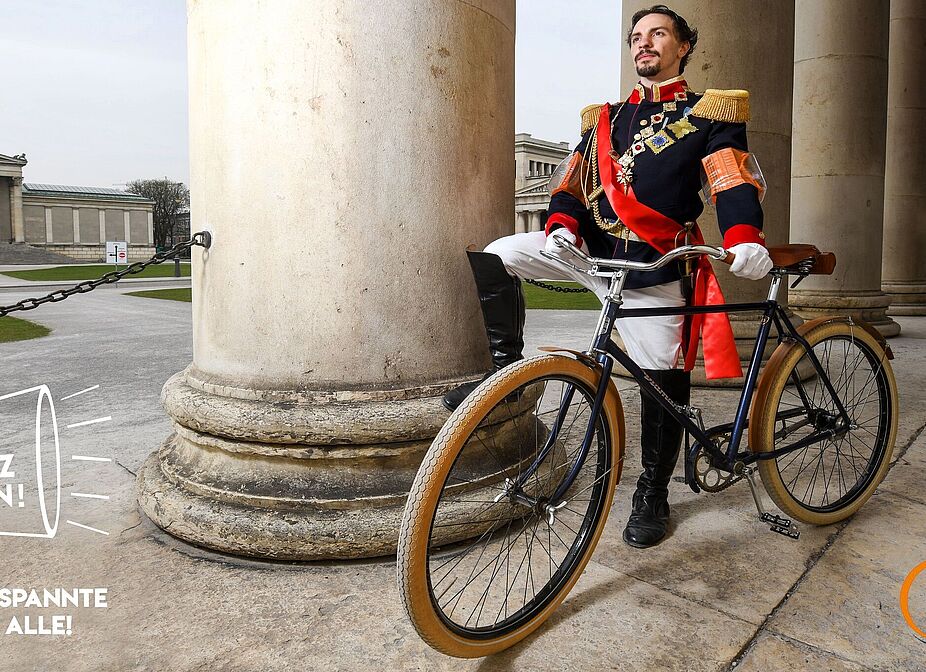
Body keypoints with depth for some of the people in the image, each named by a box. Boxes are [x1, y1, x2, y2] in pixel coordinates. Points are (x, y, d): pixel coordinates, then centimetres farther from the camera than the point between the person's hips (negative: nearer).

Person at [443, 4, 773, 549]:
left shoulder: (708, 114, 7)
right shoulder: (606, 118, 20)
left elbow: (734, 179, -8)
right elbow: (572, 182, 12)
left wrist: (745, 238, -28)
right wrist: (562, 227, -11)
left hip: (655, 269, -3)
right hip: (592, 249, 4)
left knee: (663, 385, 0)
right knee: (496, 256, -16)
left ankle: (654, 493, 21)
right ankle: (508, 369, -2)